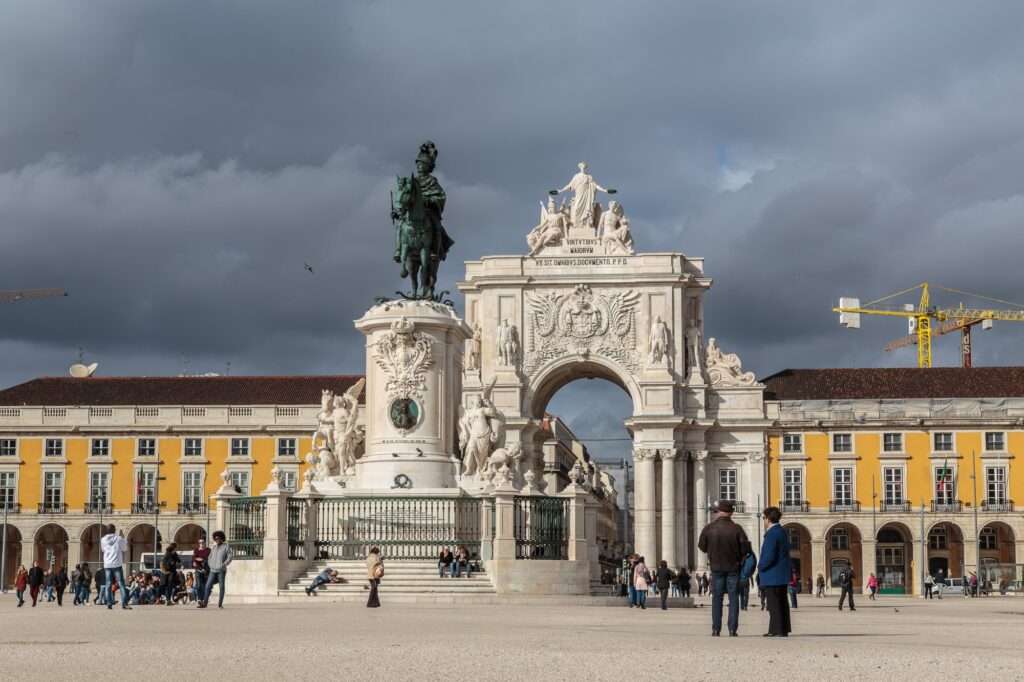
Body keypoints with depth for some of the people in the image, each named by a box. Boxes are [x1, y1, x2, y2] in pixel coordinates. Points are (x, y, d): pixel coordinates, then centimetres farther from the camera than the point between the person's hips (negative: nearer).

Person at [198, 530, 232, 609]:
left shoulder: (226, 547, 0)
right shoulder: (213, 547, 14)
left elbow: (229, 558, -5)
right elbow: (210, 557, 20)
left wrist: (223, 565, -13)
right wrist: (211, 565, 3)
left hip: (221, 570, -4)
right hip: (213, 570, 4)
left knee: (221, 587, 0)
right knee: (208, 586, -5)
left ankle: (220, 603, 6)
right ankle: (204, 603, -6)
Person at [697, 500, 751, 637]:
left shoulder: (709, 528, -7)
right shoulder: (736, 529, -12)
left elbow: (702, 546, 3)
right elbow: (745, 548, -11)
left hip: (716, 567, 1)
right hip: (733, 567, -1)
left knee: (717, 598, 7)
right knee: (733, 598, 4)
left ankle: (716, 629, 4)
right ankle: (732, 630, -1)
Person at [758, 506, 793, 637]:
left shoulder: (772, 534, -18)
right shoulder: (782, 532, 12)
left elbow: (769, 556, -24)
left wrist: (760, 567, -7)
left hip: (772, 576, -10)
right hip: (783, 574, 10)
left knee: (774, 603, -6)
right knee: (781, 602, 14)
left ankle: (777, 629, -7)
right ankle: (783, 629, 18)